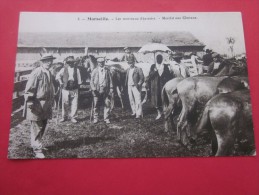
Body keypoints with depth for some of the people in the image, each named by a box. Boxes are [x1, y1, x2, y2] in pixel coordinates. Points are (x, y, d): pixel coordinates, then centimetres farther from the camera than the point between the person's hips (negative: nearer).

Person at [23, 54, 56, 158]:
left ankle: (35, 144, 34)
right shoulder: (36, 72, -16)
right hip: (37, 105, -8)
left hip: (46, 105, 8)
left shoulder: (49, 73, 10)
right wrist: (30, 104, -20)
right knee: (36, 128, 1)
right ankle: (37, 150, 10)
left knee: (42, 127, 17)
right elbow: (28, 89, -17)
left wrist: (51, 102, 21)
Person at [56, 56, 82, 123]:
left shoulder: (76, 70, 5)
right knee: (65, 103, 5)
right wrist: (61, 83, 4)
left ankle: (73, 117, 10)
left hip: (74, 89, 0)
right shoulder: (64, 69, 4)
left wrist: (78, 85, 4)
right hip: (65, 89, 0)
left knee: (74, 104, -2)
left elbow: (79, 80, 9)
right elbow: (58, 76, 14)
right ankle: (64, 117, 21)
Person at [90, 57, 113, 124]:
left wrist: (111, 90, 3)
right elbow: (91, 81, 6)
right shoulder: (95, 71, 7)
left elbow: (110, 80, 9)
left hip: (106, 90, 1)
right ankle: (96, 118, 16)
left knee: (107, 105, -2)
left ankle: (106, 118, 9)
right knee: (96, 105, 3)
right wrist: (93, 88, -8)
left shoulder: (107, 71, 9)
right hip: (97, 90, 0)